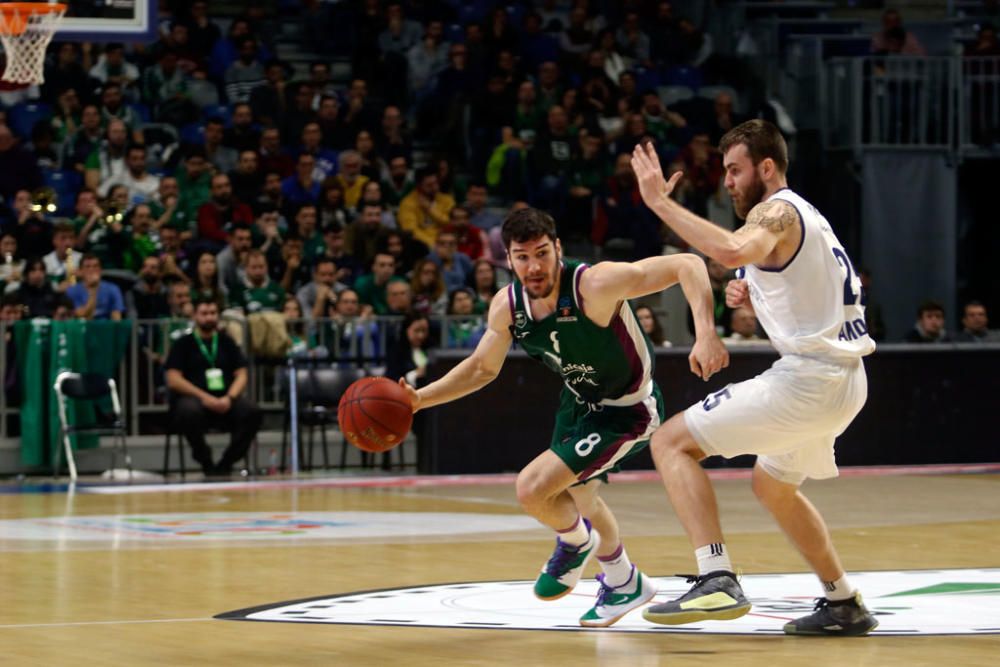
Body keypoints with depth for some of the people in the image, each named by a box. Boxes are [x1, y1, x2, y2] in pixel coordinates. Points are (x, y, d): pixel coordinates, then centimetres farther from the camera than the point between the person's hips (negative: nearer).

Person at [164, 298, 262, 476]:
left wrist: (229, 398, -9)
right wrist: (204, 397, -13)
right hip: (193, 397, -3)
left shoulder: (227, 343, 19)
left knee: (252, 412, -28)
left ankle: (225, 464, -17)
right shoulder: (183, 345, 9)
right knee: (189, 412, -39)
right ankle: (206, 463, -17)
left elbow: (241, 376, 13)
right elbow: (173, 380, -1)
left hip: (225, 400, 3)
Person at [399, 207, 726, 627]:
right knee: (579, 500, 26)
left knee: (532, 488, -19)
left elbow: (687, 265, -35)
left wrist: (706, 336, -47)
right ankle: (624, 584, 54)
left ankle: (576, 541, 16)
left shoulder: (597, 284, -34)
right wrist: (418, 399, -7)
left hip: (627, 411, -7)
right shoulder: (506, 307, -14)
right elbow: (481, 368, 5)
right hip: (578, 401, 7)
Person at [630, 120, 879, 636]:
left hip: (808, 377, -10)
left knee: (671, 442, -9)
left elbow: (733, 250, -33)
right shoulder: (804, 215, 21)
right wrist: (751, 298, 13)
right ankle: (844, 606, 34)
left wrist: (660, 202, -27)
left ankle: (716, 580, -22)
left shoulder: (776, 211, -10)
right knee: (772, 485, 31)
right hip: (844, 379, 10)